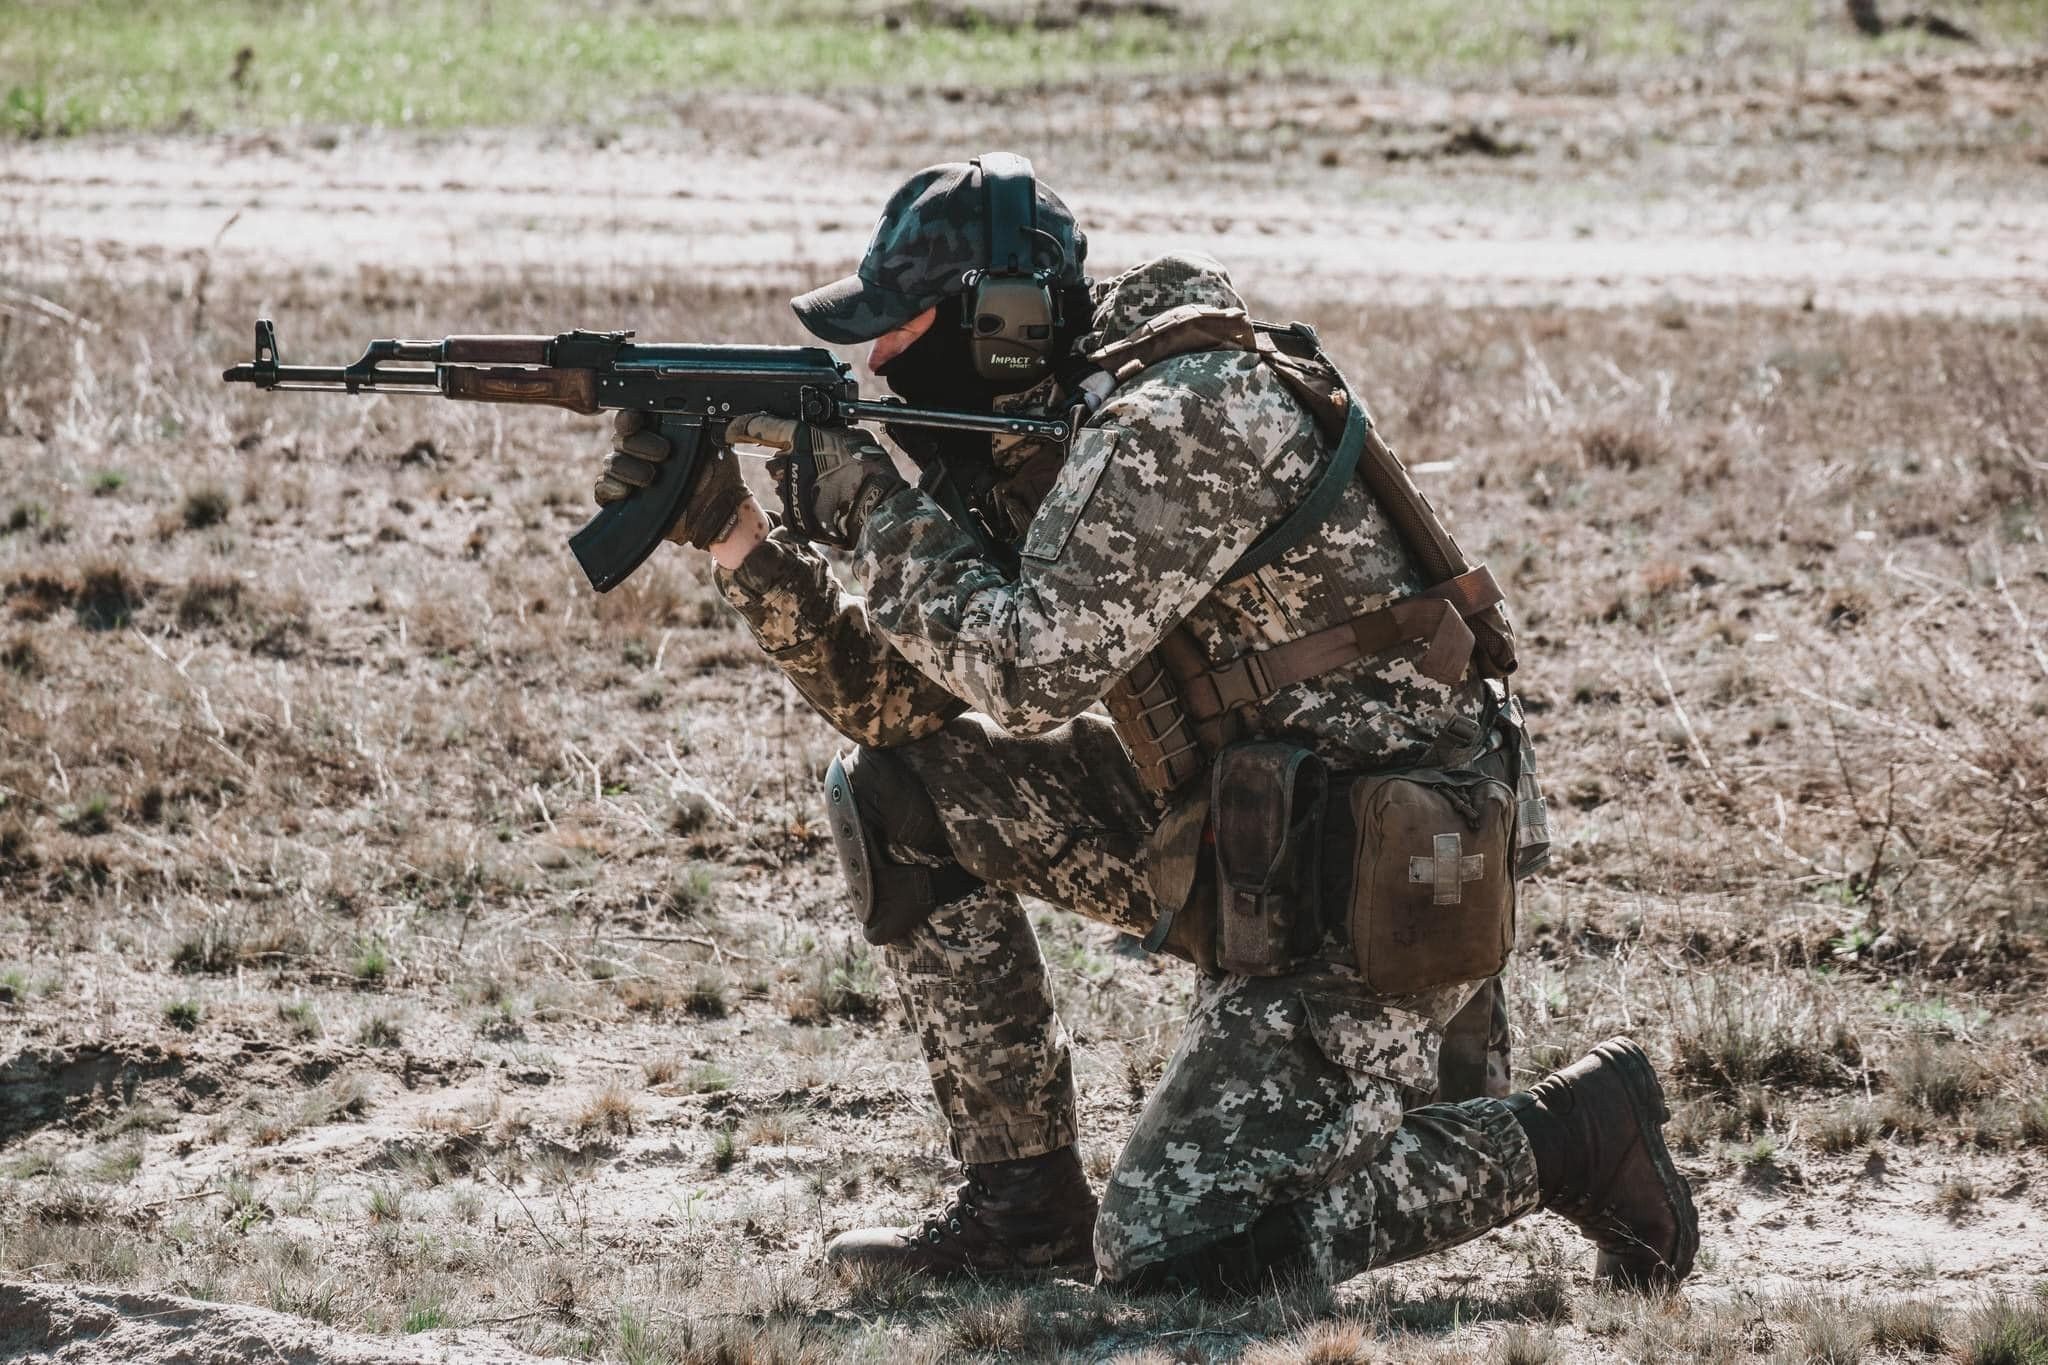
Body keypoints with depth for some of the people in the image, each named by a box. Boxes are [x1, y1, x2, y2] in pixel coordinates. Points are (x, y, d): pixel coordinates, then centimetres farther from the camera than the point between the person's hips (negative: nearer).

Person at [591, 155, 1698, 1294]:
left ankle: (1571, 1133, -1)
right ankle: (1024, 1198, 10)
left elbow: (1027, 675, -27)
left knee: (1166, 1252, -15)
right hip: (1232, 847, 10)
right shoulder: (1041, 442, 10)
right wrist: (734, 532, 2)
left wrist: (876, 506, -15)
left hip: (1380, 889, -10)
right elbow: (894, 697, 11)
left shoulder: (1179, 420, -20)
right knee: (900, 791, 5)